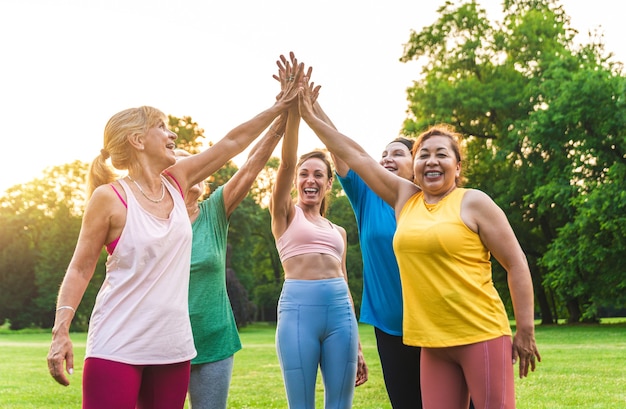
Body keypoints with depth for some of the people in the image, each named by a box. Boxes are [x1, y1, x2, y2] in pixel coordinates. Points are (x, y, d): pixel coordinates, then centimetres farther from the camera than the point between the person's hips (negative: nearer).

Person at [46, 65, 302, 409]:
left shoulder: (176, 183, 7)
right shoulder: (109, 197, -8)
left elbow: (232, 142, 12)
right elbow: (80, 268, -5)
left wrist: (280, 107, 12)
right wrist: (60, 332, -14)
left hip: (173, 346, 6)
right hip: (116, 347, -6)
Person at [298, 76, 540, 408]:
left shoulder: (474, 202, -4)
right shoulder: (404, 198, 11)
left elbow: (516, 264, -3)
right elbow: (355, 156, 15)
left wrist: (525, 332, -5)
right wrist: (310, 117, 16)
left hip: (482, 336, -5)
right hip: (433, 342, 5)